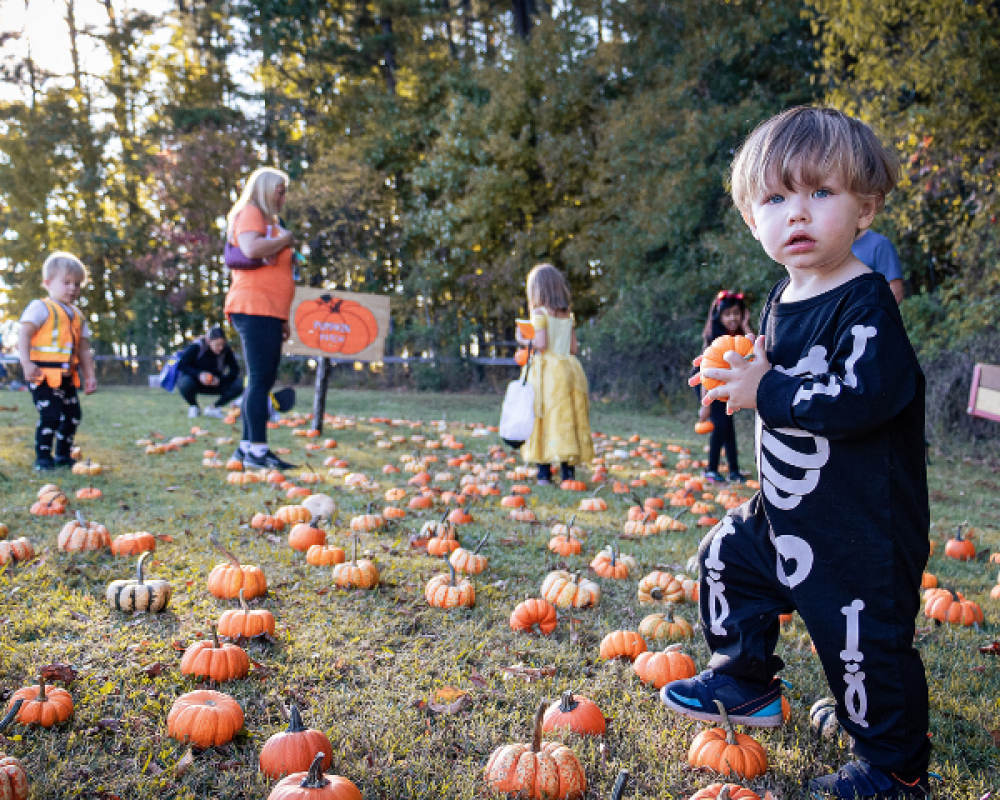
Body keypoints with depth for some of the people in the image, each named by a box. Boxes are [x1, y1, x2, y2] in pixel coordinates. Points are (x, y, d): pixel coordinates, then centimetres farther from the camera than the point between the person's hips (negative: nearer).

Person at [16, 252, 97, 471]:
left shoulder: (77, 315, 18)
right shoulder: (41, 308, -3)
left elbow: (84, 349, 20)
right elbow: (24, 334, -12)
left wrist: (90, 376, 14)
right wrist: (26, 362, -24)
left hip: (66, 376, 7)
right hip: (43, 374, -7)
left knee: (72, 415, 12)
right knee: (50, 415, -13)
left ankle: (63, 454, 26)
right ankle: (42, 457, -1)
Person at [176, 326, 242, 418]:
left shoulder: (226, 350, -14)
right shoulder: (195, 347, -20)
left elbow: (234, 370, -12)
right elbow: (181, 365, -18)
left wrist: (220, 380, -29)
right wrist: (199, 374, -34)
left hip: (215, 384, 2)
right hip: (196, 381, -2)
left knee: (238, 385, -23)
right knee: (185, 383, -38)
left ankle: (213, 408, -4)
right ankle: (193, 407, -4)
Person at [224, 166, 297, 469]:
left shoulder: (270, 221, 26)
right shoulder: (249, 213, -2)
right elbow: (251, 249, -23)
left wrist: (282, 318, 22)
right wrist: (285, 239, -8)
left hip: (269, 313, 10)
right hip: (254, 308, -10)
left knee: (263, 380, 9)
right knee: (261, 378, -13)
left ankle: (247, 446, 13)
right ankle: (257, 449, -13)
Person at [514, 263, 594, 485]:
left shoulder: (539, 313, -6)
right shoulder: (567, 315, 12)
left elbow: (541, 343, -16)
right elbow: (573, 348, 11)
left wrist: (524, 340, 1)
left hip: (547, 369, -5)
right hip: (569, 367, 5)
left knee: (546, 419, -2)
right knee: (567, 420, 6)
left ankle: (544, 472, -3)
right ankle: (568, 470, 6)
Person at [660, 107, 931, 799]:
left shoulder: (864, 304, -20)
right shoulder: (782, 300, 7)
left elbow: (864, 397, -33)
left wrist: (767, 392, -25)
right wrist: (746, 374, 0)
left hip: (864, 524, -9)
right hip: (785, 510, 9)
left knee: (865, 643, -1)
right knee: (726, 558, 19)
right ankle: (746, 683, 40)